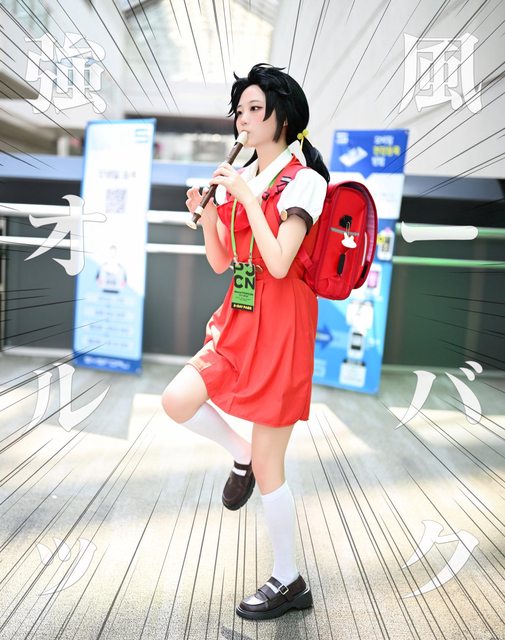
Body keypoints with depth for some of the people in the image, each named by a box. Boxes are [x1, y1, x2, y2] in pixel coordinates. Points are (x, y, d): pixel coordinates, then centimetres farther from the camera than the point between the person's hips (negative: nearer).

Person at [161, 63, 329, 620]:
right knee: (177, 400, -12)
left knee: (268, 467, 1)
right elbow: (220, 263, 12)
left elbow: (278, 263, -19)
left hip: (280, 324, -7)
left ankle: (288, 582, 24)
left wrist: (247, 196, -15)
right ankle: (240, 457, 19)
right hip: (239, 319, 7)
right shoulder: (238, 179, 13)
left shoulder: (304, 181, -7)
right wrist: (205, 214, -3)